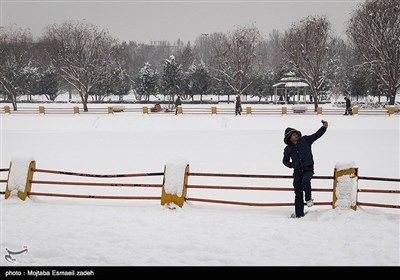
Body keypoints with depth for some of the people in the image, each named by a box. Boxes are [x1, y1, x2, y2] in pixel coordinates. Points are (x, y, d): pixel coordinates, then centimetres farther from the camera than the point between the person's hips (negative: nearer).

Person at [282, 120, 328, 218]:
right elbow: (285, 161, 18)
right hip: (297, 171, 2)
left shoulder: (305, 140, 1)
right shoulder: (288, 149, 5)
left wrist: (324, 127, -21)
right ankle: (299, 214, 9)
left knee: (305, 181, -34)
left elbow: (317, 134, -5)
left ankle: (309, 199, -10)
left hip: (308, 169, -2)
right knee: (298, 193, 2)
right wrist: (291, 165, -3)